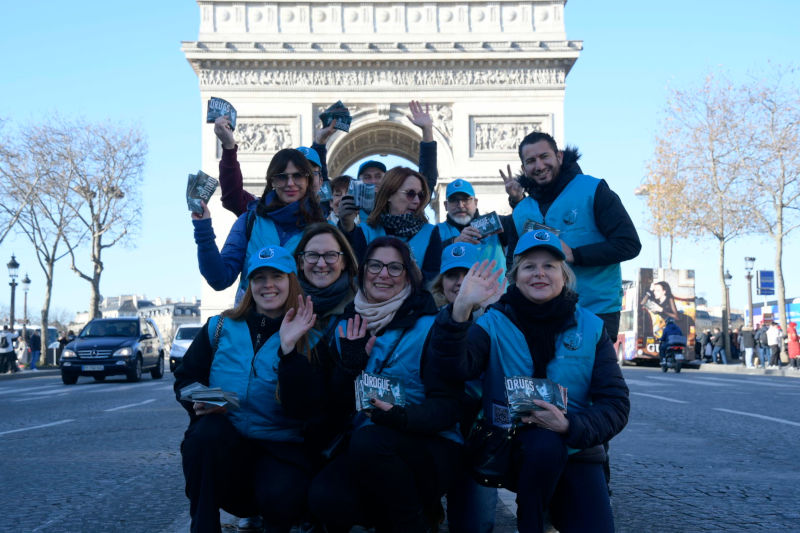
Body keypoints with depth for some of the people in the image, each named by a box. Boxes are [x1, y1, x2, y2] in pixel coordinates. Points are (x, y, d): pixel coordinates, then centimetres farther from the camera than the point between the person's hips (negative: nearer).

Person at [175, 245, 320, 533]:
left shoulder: (308, 339, 3)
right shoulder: (220, 327, 10)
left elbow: (302, 407, -10)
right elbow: (184, 378, 11)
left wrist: (289, 348, -19)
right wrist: (198, 402, -12)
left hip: (281, 448, -1)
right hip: (218, 445, 2)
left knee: (282, 496, -34)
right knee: (210, 429, -34)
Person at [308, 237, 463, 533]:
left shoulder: (428, 325, -5)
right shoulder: (347, 328, 10)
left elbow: (446, 408, -10)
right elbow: (336, 403, 9)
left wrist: (401, 417, -29)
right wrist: (350, 362, -9)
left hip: (432, 449, -3)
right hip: (365, 452, 3)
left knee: (368, 439, -35)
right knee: (324, 498, -27)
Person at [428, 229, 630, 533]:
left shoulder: (590, 328, 3)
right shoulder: (494, 322, 0)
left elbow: (616, 406, -3)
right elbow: (454, 365, -20)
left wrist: (570, 426, -21)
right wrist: (460, 309, -36)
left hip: (575, 452, 1)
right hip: (511, 448, 0)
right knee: (544, 442, -33)